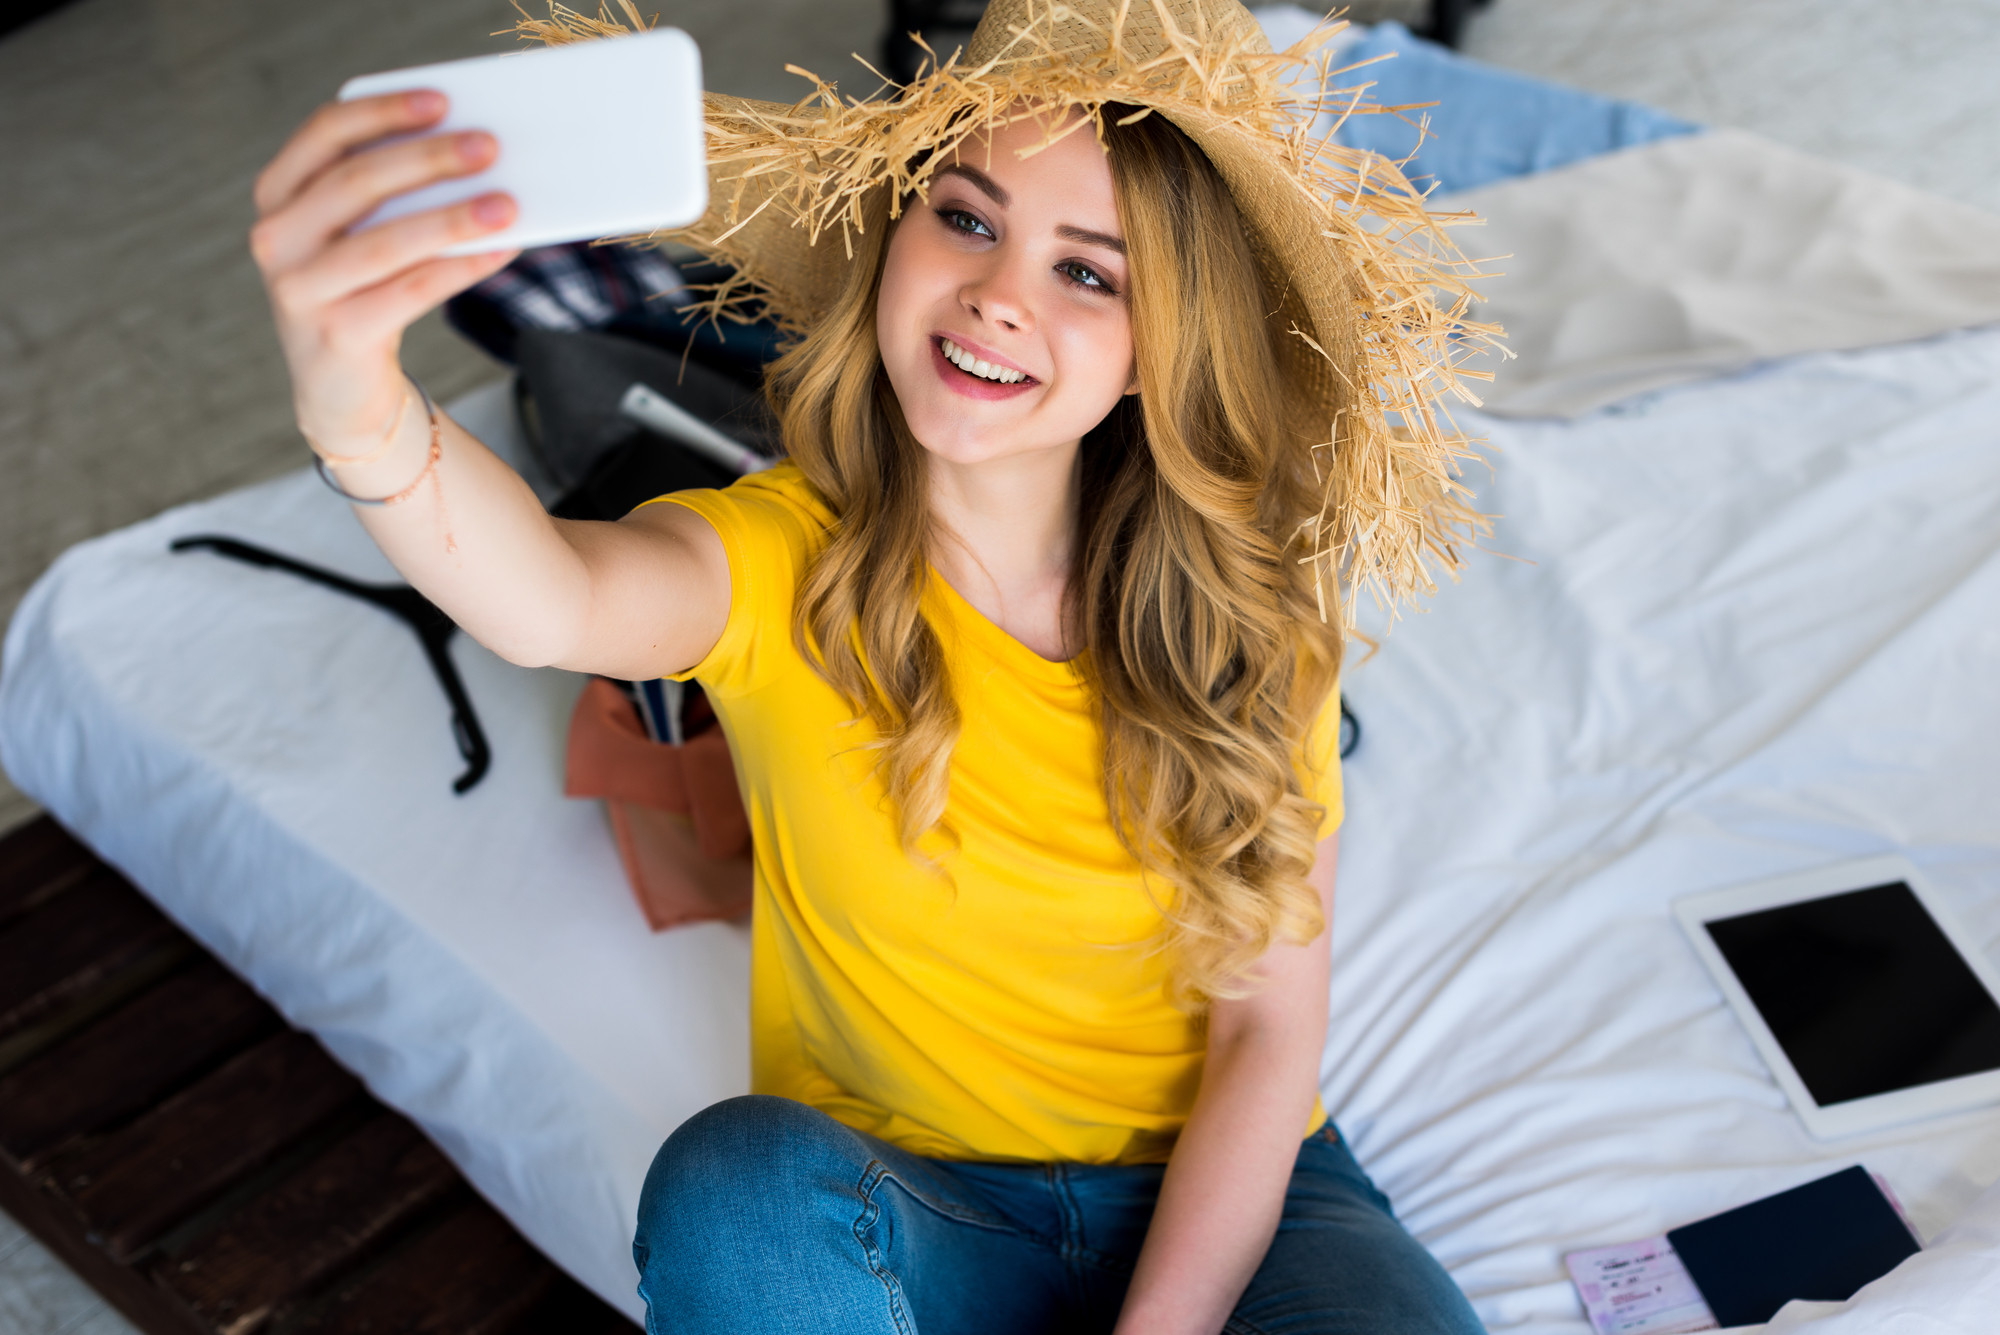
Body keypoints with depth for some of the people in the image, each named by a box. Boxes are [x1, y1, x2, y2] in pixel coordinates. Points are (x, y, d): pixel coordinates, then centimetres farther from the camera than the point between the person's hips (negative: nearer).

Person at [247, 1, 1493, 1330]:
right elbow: (555, 604, -37)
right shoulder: (779, 561, -13)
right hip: (899, 1205, 0)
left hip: (1219, 1192, 1)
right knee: (738, 1184, -33)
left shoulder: (1248, 617, -9)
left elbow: (1272, 1030, -6)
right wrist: (365, 417, -59)